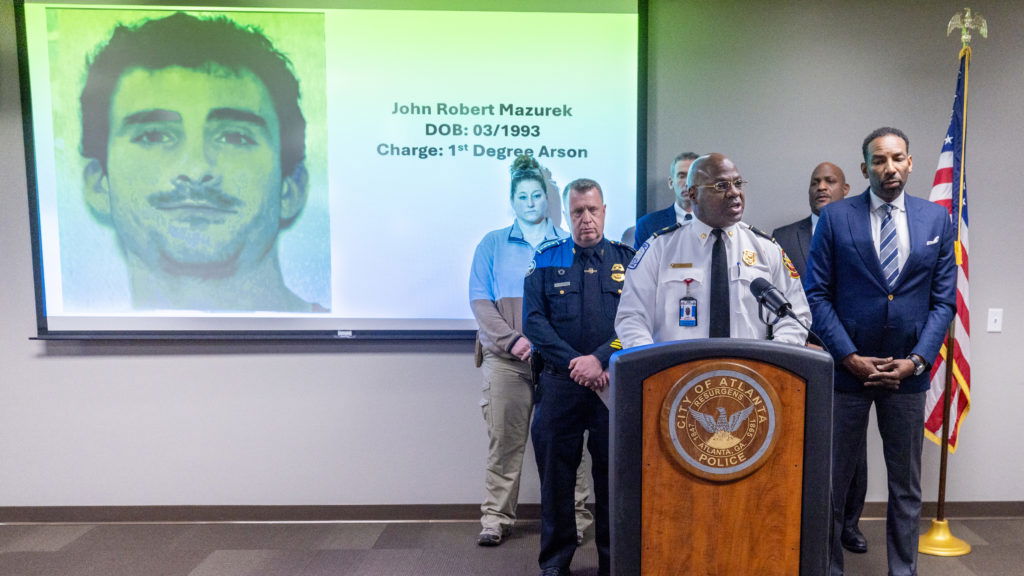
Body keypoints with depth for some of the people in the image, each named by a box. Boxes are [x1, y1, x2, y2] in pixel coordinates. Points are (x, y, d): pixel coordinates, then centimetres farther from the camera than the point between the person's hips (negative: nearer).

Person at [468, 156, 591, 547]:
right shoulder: (493, 245, 10)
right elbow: (480, 300, 3)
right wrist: (512, 339, -10)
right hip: (506, 358, 0)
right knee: (504, 439, 1)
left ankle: (573, 516, 13)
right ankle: (497, 518, 12)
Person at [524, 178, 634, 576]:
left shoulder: (628, 261, 7)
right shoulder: (546, 261, 7)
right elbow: (533, 320, -2)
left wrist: (600, 359, -15)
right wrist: (575, 363, -11)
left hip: (614, 384, 0)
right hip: (559, 383, 0)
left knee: (614, 476, 6)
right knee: (555, 474, 7)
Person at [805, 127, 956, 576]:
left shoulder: (936, 218, 5)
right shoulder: (836, 218, -2)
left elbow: (944, 299, 4)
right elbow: (818, 295, -5)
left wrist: (916, 361, -7)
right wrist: (849, 357, -12)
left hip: (908, 371, 2)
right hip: (847, 368, -2)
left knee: (906, 486, 12)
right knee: (832, 482, 6)